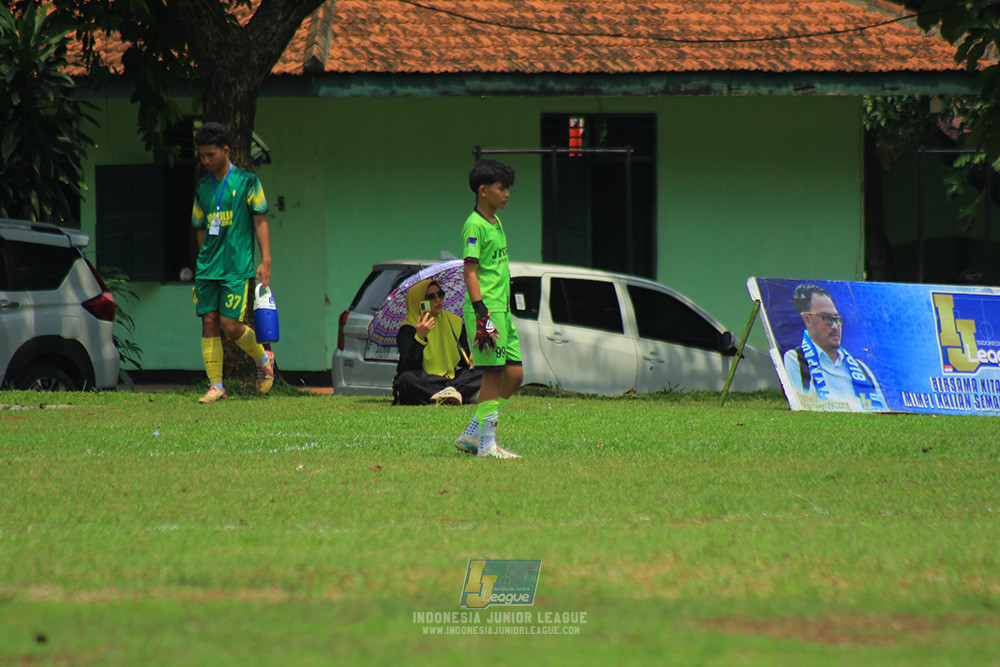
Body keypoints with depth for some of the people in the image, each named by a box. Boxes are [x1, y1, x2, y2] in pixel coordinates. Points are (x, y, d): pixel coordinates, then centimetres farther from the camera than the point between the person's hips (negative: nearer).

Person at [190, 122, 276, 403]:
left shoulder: (246, 182, 0)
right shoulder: (202, 188, 13)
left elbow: (260, 222, 0)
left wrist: (266, 261, -7)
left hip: (237, 268, -5)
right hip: (207, 269, 5)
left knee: (230, 326, -9)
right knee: (209, 323, -2)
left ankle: (263, 357, 18)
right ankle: (216, 386, 1)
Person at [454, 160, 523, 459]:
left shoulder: (495, 222, 17)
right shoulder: (475, 226, -11)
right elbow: (469, 271, -17)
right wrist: (481, 313, -23)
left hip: (502, 310, 10)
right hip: (486, 310, -10)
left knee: (514, 375, 8)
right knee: (493, 374, -8)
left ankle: (472, 434, 14)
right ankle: (487, 443, -3)